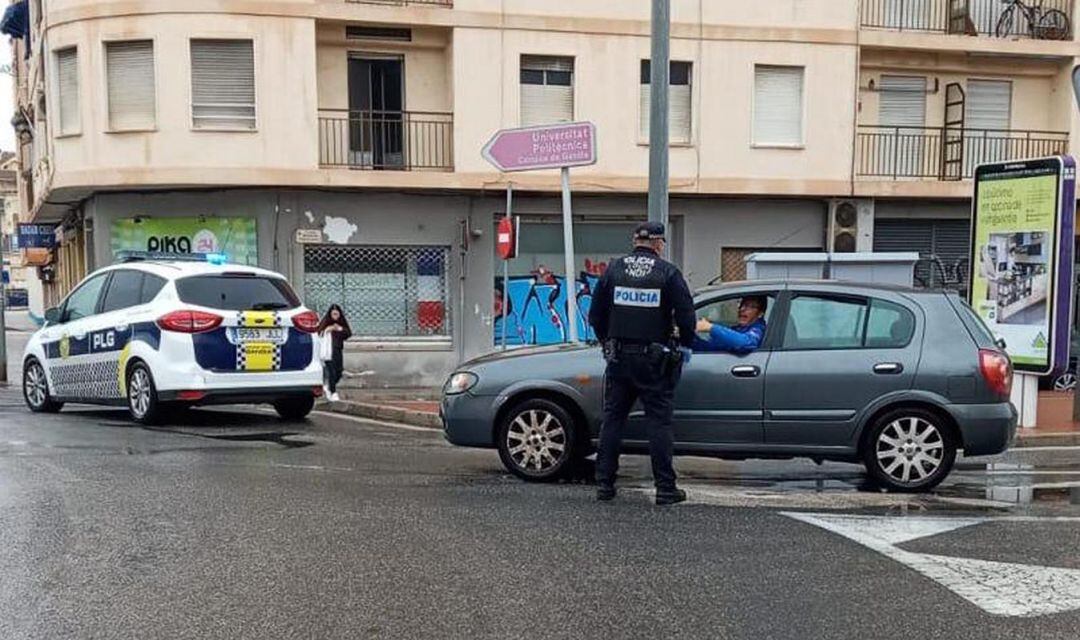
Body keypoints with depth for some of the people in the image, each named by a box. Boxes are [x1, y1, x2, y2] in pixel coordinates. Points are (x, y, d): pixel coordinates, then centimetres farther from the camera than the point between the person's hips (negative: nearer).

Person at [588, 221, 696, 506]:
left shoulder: (614, 269, 4)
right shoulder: (668, 272, -5)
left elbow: (596, 314, 7)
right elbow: (686, 314, -6)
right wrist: (685, 346, 10)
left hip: (619, 357, 3)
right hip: (654, 361, -3)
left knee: (612, 420, 10)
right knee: (659, 422, 2)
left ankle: (604, 484, 12)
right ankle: (666, 488, 4)